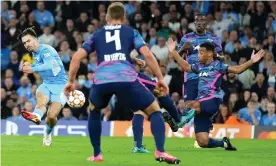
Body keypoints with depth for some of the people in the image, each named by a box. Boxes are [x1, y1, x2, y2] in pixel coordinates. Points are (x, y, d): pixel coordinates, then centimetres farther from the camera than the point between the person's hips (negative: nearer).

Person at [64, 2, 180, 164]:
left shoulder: (96, 35, 27)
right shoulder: (131, 32, 21)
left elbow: (77, 57, 19)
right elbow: (147, 55, 8)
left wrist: (71, 81, 27)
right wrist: (160, 79, 13)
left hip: (101, 80, 2)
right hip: (126, 79, -2)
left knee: (94, 111, 34)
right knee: (155, 110, 14)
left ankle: (97, 155, 30)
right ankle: (160, 152, -7)